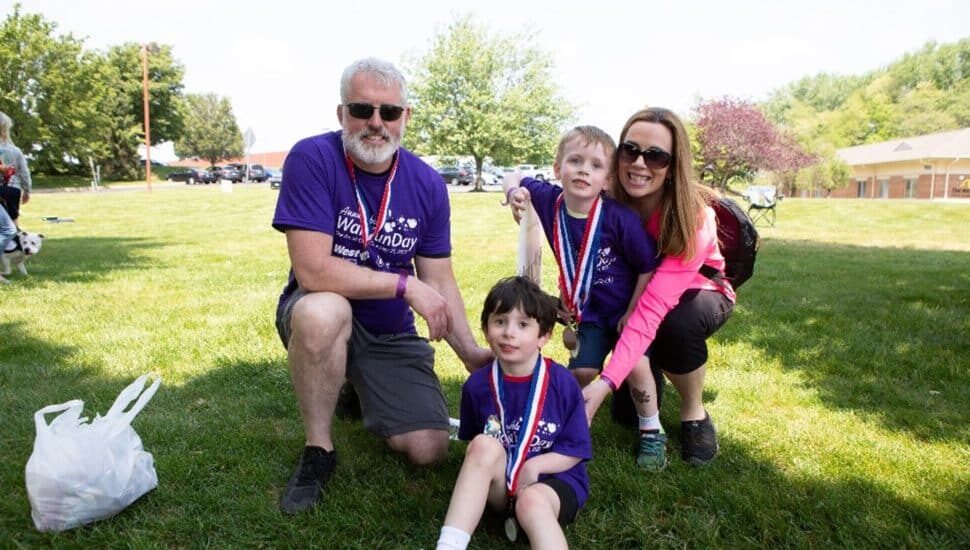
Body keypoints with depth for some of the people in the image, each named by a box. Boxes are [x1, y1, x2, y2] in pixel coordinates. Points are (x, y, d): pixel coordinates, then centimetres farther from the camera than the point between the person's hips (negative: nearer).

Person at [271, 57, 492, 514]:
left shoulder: (427, 184, -6)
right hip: (319, 316, -3)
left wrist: (470, 351, -12)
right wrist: (406, 284, -24)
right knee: (324, 310, -40)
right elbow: (313, 271, -27)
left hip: (391, 333, 4)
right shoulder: (311, 159, -19)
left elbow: (439, 279, -1)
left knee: (429, 451, -4)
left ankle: (361, 394, 29)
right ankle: (318, 450, -14)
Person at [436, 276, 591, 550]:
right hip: (501, 483, 3)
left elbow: (576, 450, -5)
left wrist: (534, 466, -20)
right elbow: (472, 443, 11)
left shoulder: (562, 382, -9)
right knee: (484, 445, -28)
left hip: (555, 479, -2)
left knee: (532, 500, -36)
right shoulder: (477, 385, -3)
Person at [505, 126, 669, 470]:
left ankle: (651, 432, 7)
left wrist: (632, 313, -10)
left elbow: (649, 266, -15)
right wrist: (516, 193, -16)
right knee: (582, 370, -7)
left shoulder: (619, 217, -26)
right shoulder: (549, 200, -13)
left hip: (628, 308, -3)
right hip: (589, 311, 3)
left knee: (636, 365, -18)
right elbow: (518, 182, 9)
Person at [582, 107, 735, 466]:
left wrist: (606, 383, -51)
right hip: (633, 295, 3)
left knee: (677, 327, -39)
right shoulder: (609, 204, -23)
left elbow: (653, 308, -43)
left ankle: (694, 414, -9)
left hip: (698, 294, -3)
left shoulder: (693, 218, -35)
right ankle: (651, 371, 23)